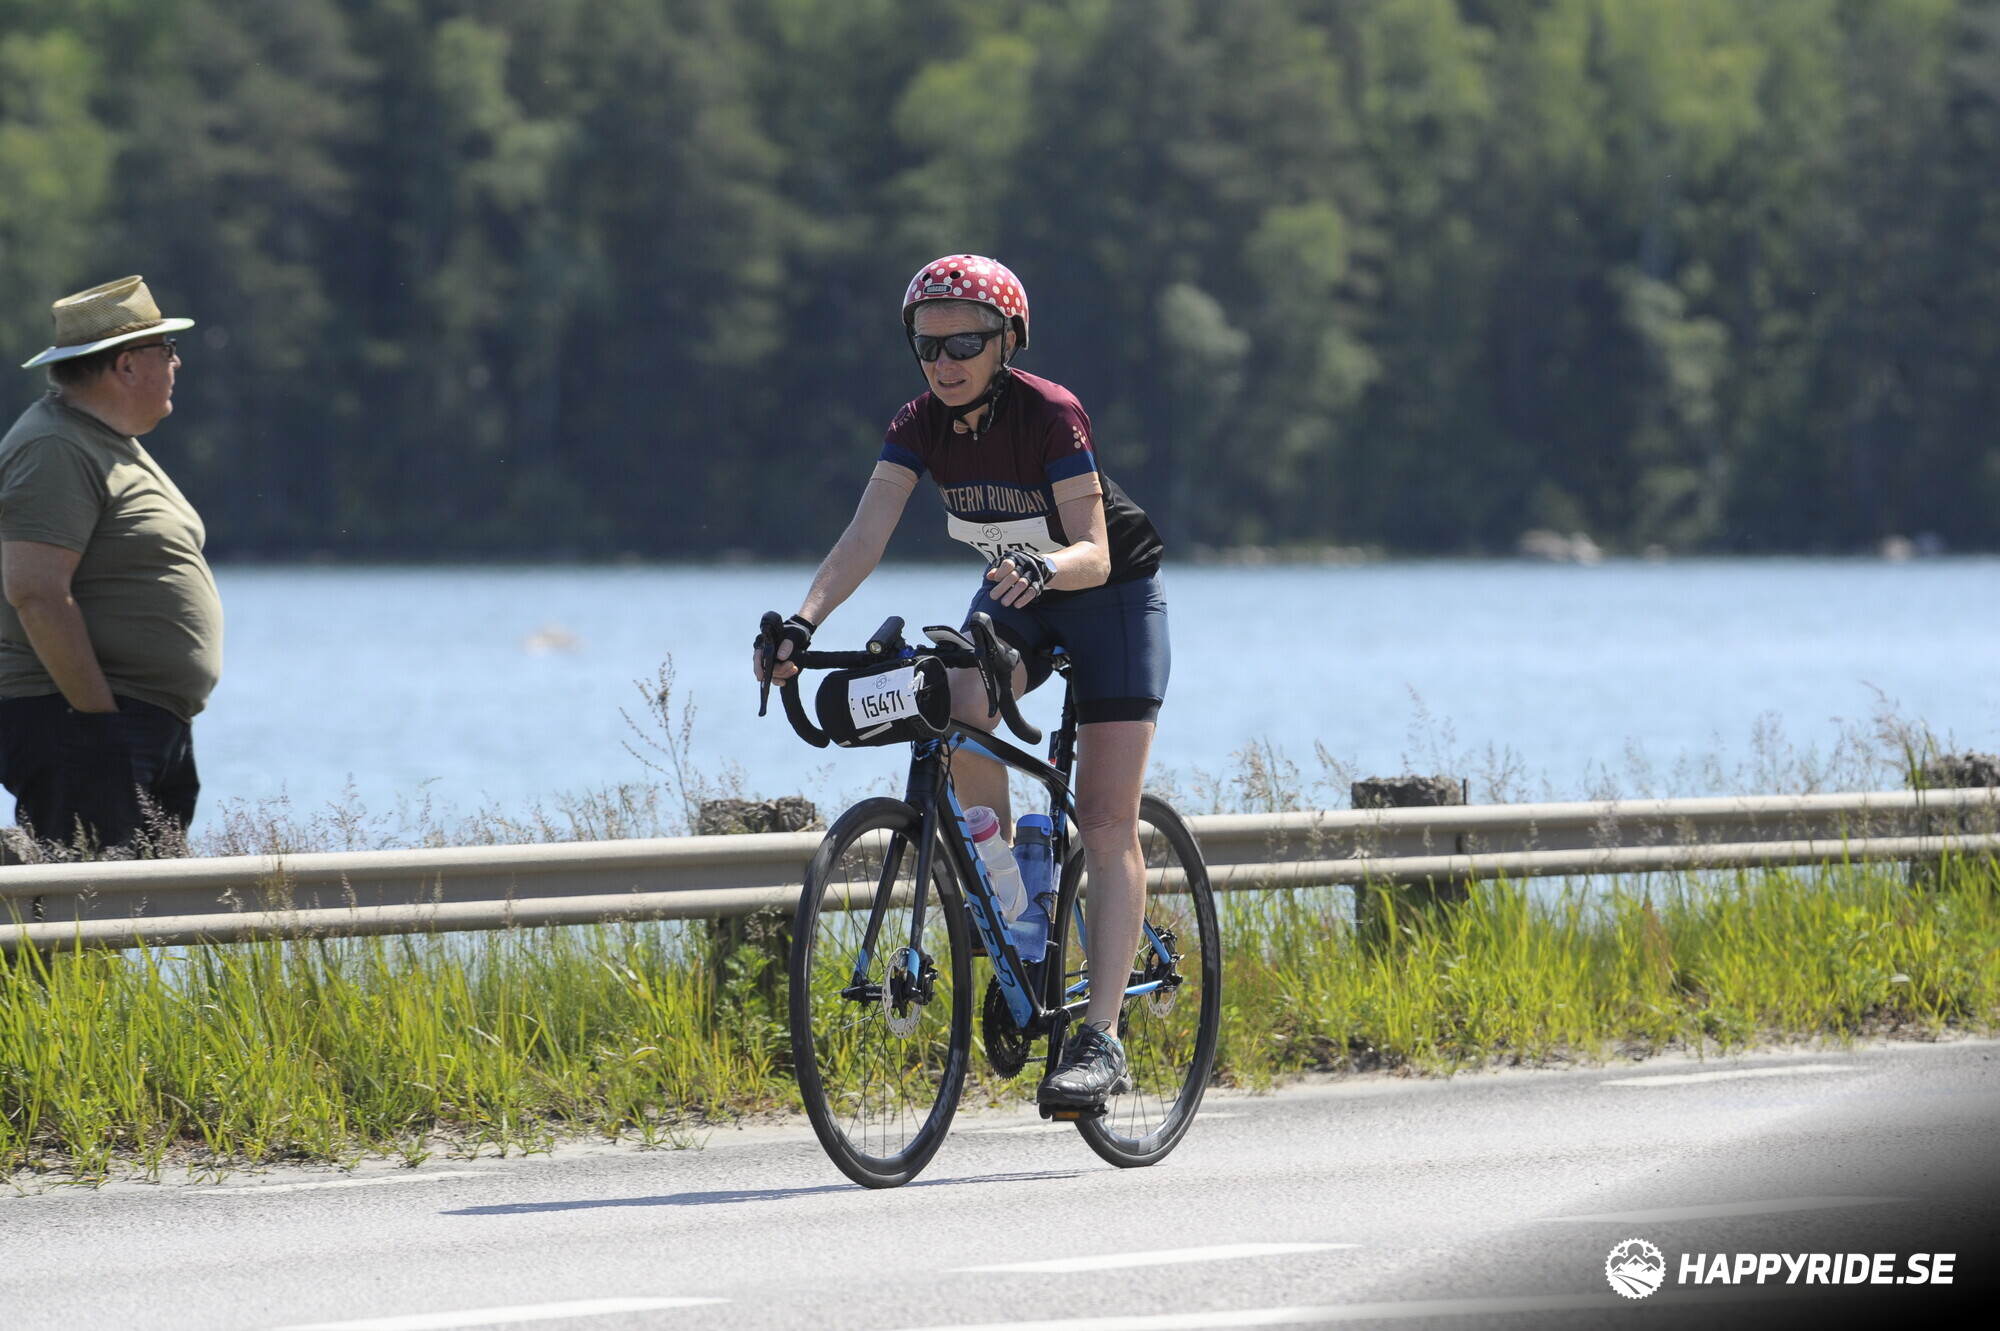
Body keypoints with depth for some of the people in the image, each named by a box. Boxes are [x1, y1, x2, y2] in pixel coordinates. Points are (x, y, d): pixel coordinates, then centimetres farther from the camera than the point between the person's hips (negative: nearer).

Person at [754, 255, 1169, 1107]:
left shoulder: (1050, 414, -27)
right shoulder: (921, 426, -13)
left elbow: (1093, 553, -32)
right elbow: (865, 536, -23)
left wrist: (1043, 567, -55)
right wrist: (803, 623, -39)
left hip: (1110, 595, -4)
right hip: (1015, 596, 4)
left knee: (1106, 821, -11)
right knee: (961, 711, -28)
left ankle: (1101, 1037, -14)